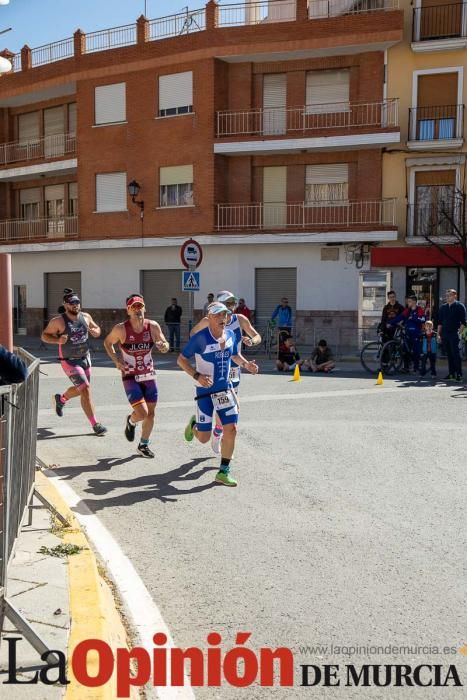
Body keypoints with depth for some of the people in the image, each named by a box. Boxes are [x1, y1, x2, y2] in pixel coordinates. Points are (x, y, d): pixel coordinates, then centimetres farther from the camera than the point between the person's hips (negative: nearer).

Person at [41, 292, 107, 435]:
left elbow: (97, 329, 13)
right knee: (86, 390, -15)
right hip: (69, 361, -6)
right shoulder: (58, 321, -14)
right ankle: (95, 424, -10)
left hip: (85, 358, 6)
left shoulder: (86, 317, 0)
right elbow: (44, 335, -6)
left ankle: (61, 398, 53)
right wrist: (58, 340, -24)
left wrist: (96, 332, -11)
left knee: (81, 389, 21)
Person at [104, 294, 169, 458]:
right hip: (130, 377, -3)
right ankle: (131, 421, 23)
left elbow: (165, 346, 1)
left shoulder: (153, 326, -8)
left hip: (149, 375, 4)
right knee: (142, 413, -14)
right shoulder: (121, 329, -15)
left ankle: (143, 445, 32)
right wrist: (115, 360, -11)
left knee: (151, 413, 10)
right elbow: (107, 342, 3)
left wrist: (163, 346, -24)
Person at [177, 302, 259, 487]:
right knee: (204, 438, 2)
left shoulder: (230, 334, 0)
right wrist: (197, 375, -23)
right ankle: (193, 424, 39)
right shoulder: (200, 337, -17)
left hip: (225, 389, 5)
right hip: (205, 390, -4)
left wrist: (246, 364, -2)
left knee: (231, 429, -5)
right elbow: (181, 359, -10)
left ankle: (223, 472, 10)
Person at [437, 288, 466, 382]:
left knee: (456, 354, -7)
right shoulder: (443, 307, 14)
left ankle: (459, 374, -2)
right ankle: (451, 374, 14)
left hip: (454, 334, -5)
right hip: (444, 334, 5)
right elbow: (440, 322, 17)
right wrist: (438, 334, 11)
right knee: (449, 355, 9)